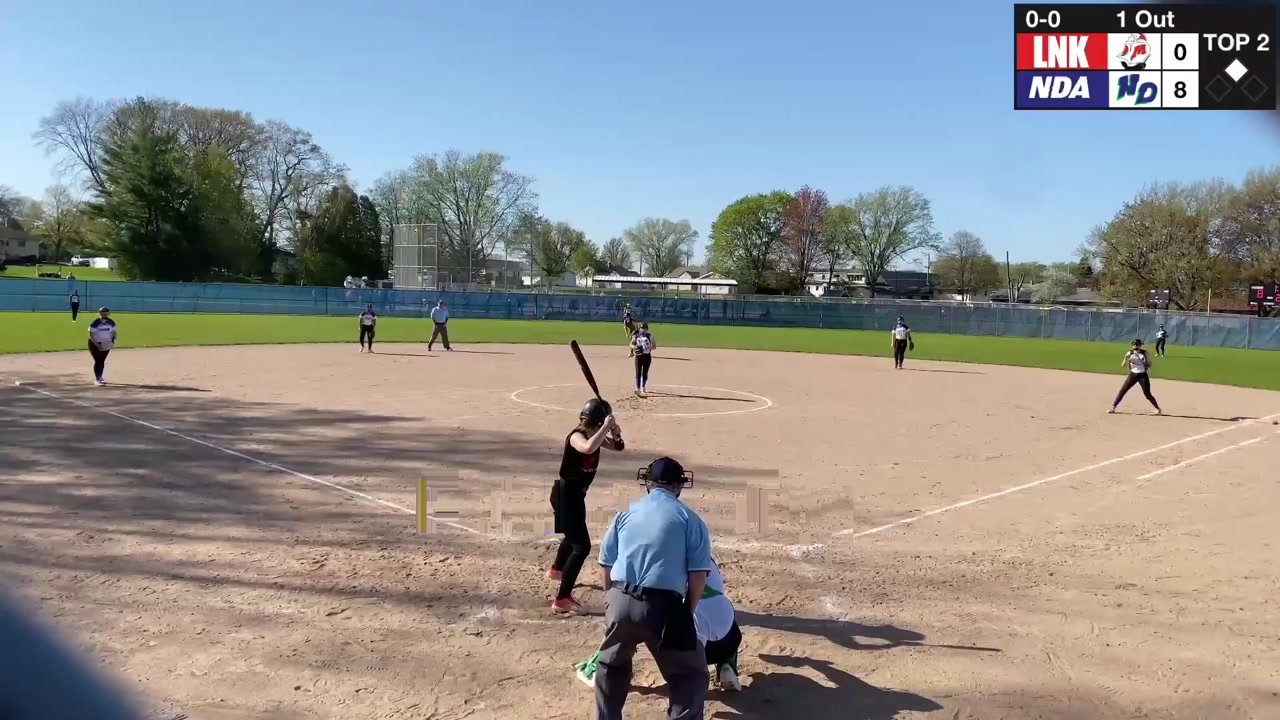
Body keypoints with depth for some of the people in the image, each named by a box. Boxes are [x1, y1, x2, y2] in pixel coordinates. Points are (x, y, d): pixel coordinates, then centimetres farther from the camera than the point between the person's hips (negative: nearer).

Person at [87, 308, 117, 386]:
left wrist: (113, 340, -10)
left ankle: (100, 377, 25)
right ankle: (97, 379, -3)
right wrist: (97, 345, -24)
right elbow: (91, 335, -16)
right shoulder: (95, 323, -16)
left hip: (106, 345, 5)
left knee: (102, 361, 12)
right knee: (98, 361, -7)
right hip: (95, 344, -4)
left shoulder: (111, 323, 0)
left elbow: (114, 332, 9)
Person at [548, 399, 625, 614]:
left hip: (576, 495, 10)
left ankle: (556, 570, 60)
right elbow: (588, 448, -49)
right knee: (582, 546, -13)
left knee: (574, 536, 33)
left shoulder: (594, 435, 0)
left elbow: (618, 447, 8)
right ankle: (561, 600, -10)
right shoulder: (576, 436, -26)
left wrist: (615, 432, -12)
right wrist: (605, 428, -40)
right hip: (565, 495, -10)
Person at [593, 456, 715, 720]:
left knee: (611, 666, 28)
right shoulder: (689, 519, 5)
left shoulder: (626, 514, 13)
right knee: (690, 676, 11)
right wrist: (688, 611, 12)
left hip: (621, 602, 4)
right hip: (664, 606, -4)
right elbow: (698, 574, -1)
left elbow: (605, 565, 15)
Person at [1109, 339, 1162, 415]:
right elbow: (1123, 365, -6)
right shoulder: (1130, 353, -2)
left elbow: (1149, 365, 0)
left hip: (1142, 375, -2)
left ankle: (1157, 409, 11)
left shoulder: (1145, 353, -6)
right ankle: (1113, 407, 3)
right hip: (1133, 375, 2)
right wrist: (1126, 359, -23)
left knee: (1147, 394, -4)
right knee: (1122, 391, -2)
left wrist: (1146, 365, -21)